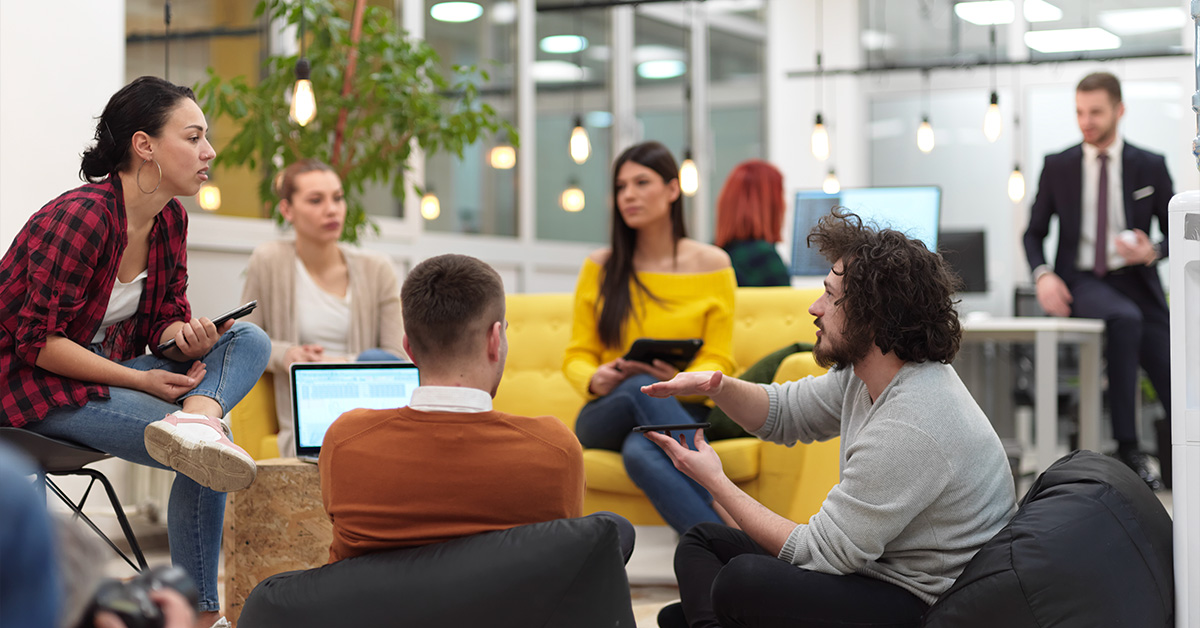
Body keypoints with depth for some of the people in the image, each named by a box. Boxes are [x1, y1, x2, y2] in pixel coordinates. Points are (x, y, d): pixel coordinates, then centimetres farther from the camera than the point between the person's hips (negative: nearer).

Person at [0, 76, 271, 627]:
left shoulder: (170, 218, 2)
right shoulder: (81, 218, -25)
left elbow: (165, 319, 7)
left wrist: (185, 337, -20)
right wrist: (140, 380, -25)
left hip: (108, 364, 9)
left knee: (249, 339, -17)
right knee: (202, 459, -28)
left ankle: (194, 418, -43)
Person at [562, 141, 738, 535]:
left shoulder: (711, 264, 5)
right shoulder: (600, 268, 9)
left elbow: (718, 362, 2)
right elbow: (576, 356, 9)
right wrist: (593, 380, -16)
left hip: (681, 413, -1)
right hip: (606, 417, 1)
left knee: (640, 451, -40)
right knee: (640, 387, -39)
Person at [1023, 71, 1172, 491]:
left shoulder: (1150, 167, 6)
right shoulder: (1057, 166, 6)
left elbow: (1176, 235, 11)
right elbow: (1034, 233, 11)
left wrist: (1153, 252, -12)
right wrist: (1043, 274, -9)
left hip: (1135, 283, 2)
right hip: (1082, 281, -2)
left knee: (1176, 392, -10)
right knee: (1124, 318, -38)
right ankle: (1127, 448, -34)